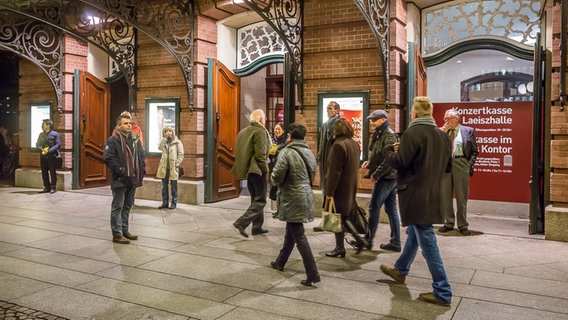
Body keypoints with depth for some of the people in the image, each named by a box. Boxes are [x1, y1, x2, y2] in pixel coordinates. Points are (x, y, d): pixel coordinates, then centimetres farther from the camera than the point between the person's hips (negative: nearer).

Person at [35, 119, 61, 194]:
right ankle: (47, 187, 15)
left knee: (52, 172, -3)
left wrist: (49, 150, -17)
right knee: (44, 172, 7)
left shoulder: (55, 134, -1)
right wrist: (41, 149, -7)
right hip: (43, 155, 5)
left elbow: (58, 144, -6)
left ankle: (53, 187, 4)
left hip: (51, 155, -5)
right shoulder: (41, 134, 14)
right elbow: (37, 144, 15)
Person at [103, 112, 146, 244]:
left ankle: (124, 230, 29)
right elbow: (108, 158, -18)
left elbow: (141, 155, 18)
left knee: (127, 206, 17)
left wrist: (142, 170, 6)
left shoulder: (135, 139, 13)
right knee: (117, 207, 0)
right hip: (120, 179, -7)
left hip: (133, 179, 7)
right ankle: (117, 234, 7)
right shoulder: (113, 140, -10)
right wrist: (121, 171, -19)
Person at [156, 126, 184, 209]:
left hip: (173, 168, -4)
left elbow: (181, 155, -3)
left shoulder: (177, 142, 0)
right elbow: (160, 147, -10)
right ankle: (165, 203, 17)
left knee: (174, 187, 3)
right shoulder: (164, 142, 13)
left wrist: (177, 164, -12)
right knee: (164, 186, 9)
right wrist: (165, 138, -10)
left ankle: (174, 203, 11)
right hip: (164, 167, 4)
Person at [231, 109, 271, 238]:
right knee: (260, 200, -3)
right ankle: (242, 222, -14)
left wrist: (242, 167, 18)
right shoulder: (260, 131, -13)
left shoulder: (243, 132, 13)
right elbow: (260, 154, -19)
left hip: (247, 169, 9)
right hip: (257, 170, -9)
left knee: (255, 199, 17)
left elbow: (239, 152, 14)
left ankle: (257, 227, 22)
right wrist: (265, 169, -11)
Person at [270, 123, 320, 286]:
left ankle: (313, 274, -5)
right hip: (306, 195, 8)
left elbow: (277, 176, -19)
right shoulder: (309, 152, 9)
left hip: (293, 199, -8)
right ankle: (280, 262, 39)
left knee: (299, 236, -5)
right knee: (290, 232, 22)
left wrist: (274, 179, 3)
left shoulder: (287, 152, -15)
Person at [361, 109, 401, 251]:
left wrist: (375, 175, -17)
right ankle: (395, 242, 16)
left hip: (386, 177, -10)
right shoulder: (381, 134, 16)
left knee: (374, 207, -2)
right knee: (391, 209, 11)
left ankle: (368, 240, 8)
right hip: (391, 177, 10)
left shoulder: (388, 135, -15)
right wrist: (370, 163, 4)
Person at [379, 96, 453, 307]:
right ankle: (400, 270, 42)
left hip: (416, 196, -8)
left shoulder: (412, 133, -17)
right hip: (432, 194, 9)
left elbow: (399, 163, -17)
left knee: (427, 242, -3)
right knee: (413, 233, 23)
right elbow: (447, 167, 14)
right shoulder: (442, 136, 7)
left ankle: (442, 292, 3)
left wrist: (389, 151, 2)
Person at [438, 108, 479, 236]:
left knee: (461, 196, 2)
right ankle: (448, 223, 19)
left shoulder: (468, 131, 5)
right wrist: (442, 132, -6)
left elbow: (474, 151, 5)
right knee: (445, 196, 7)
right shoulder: (441, 131, 11)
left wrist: (470, 165, -7)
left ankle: (463, 225, 11)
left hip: (460, 164, -2)